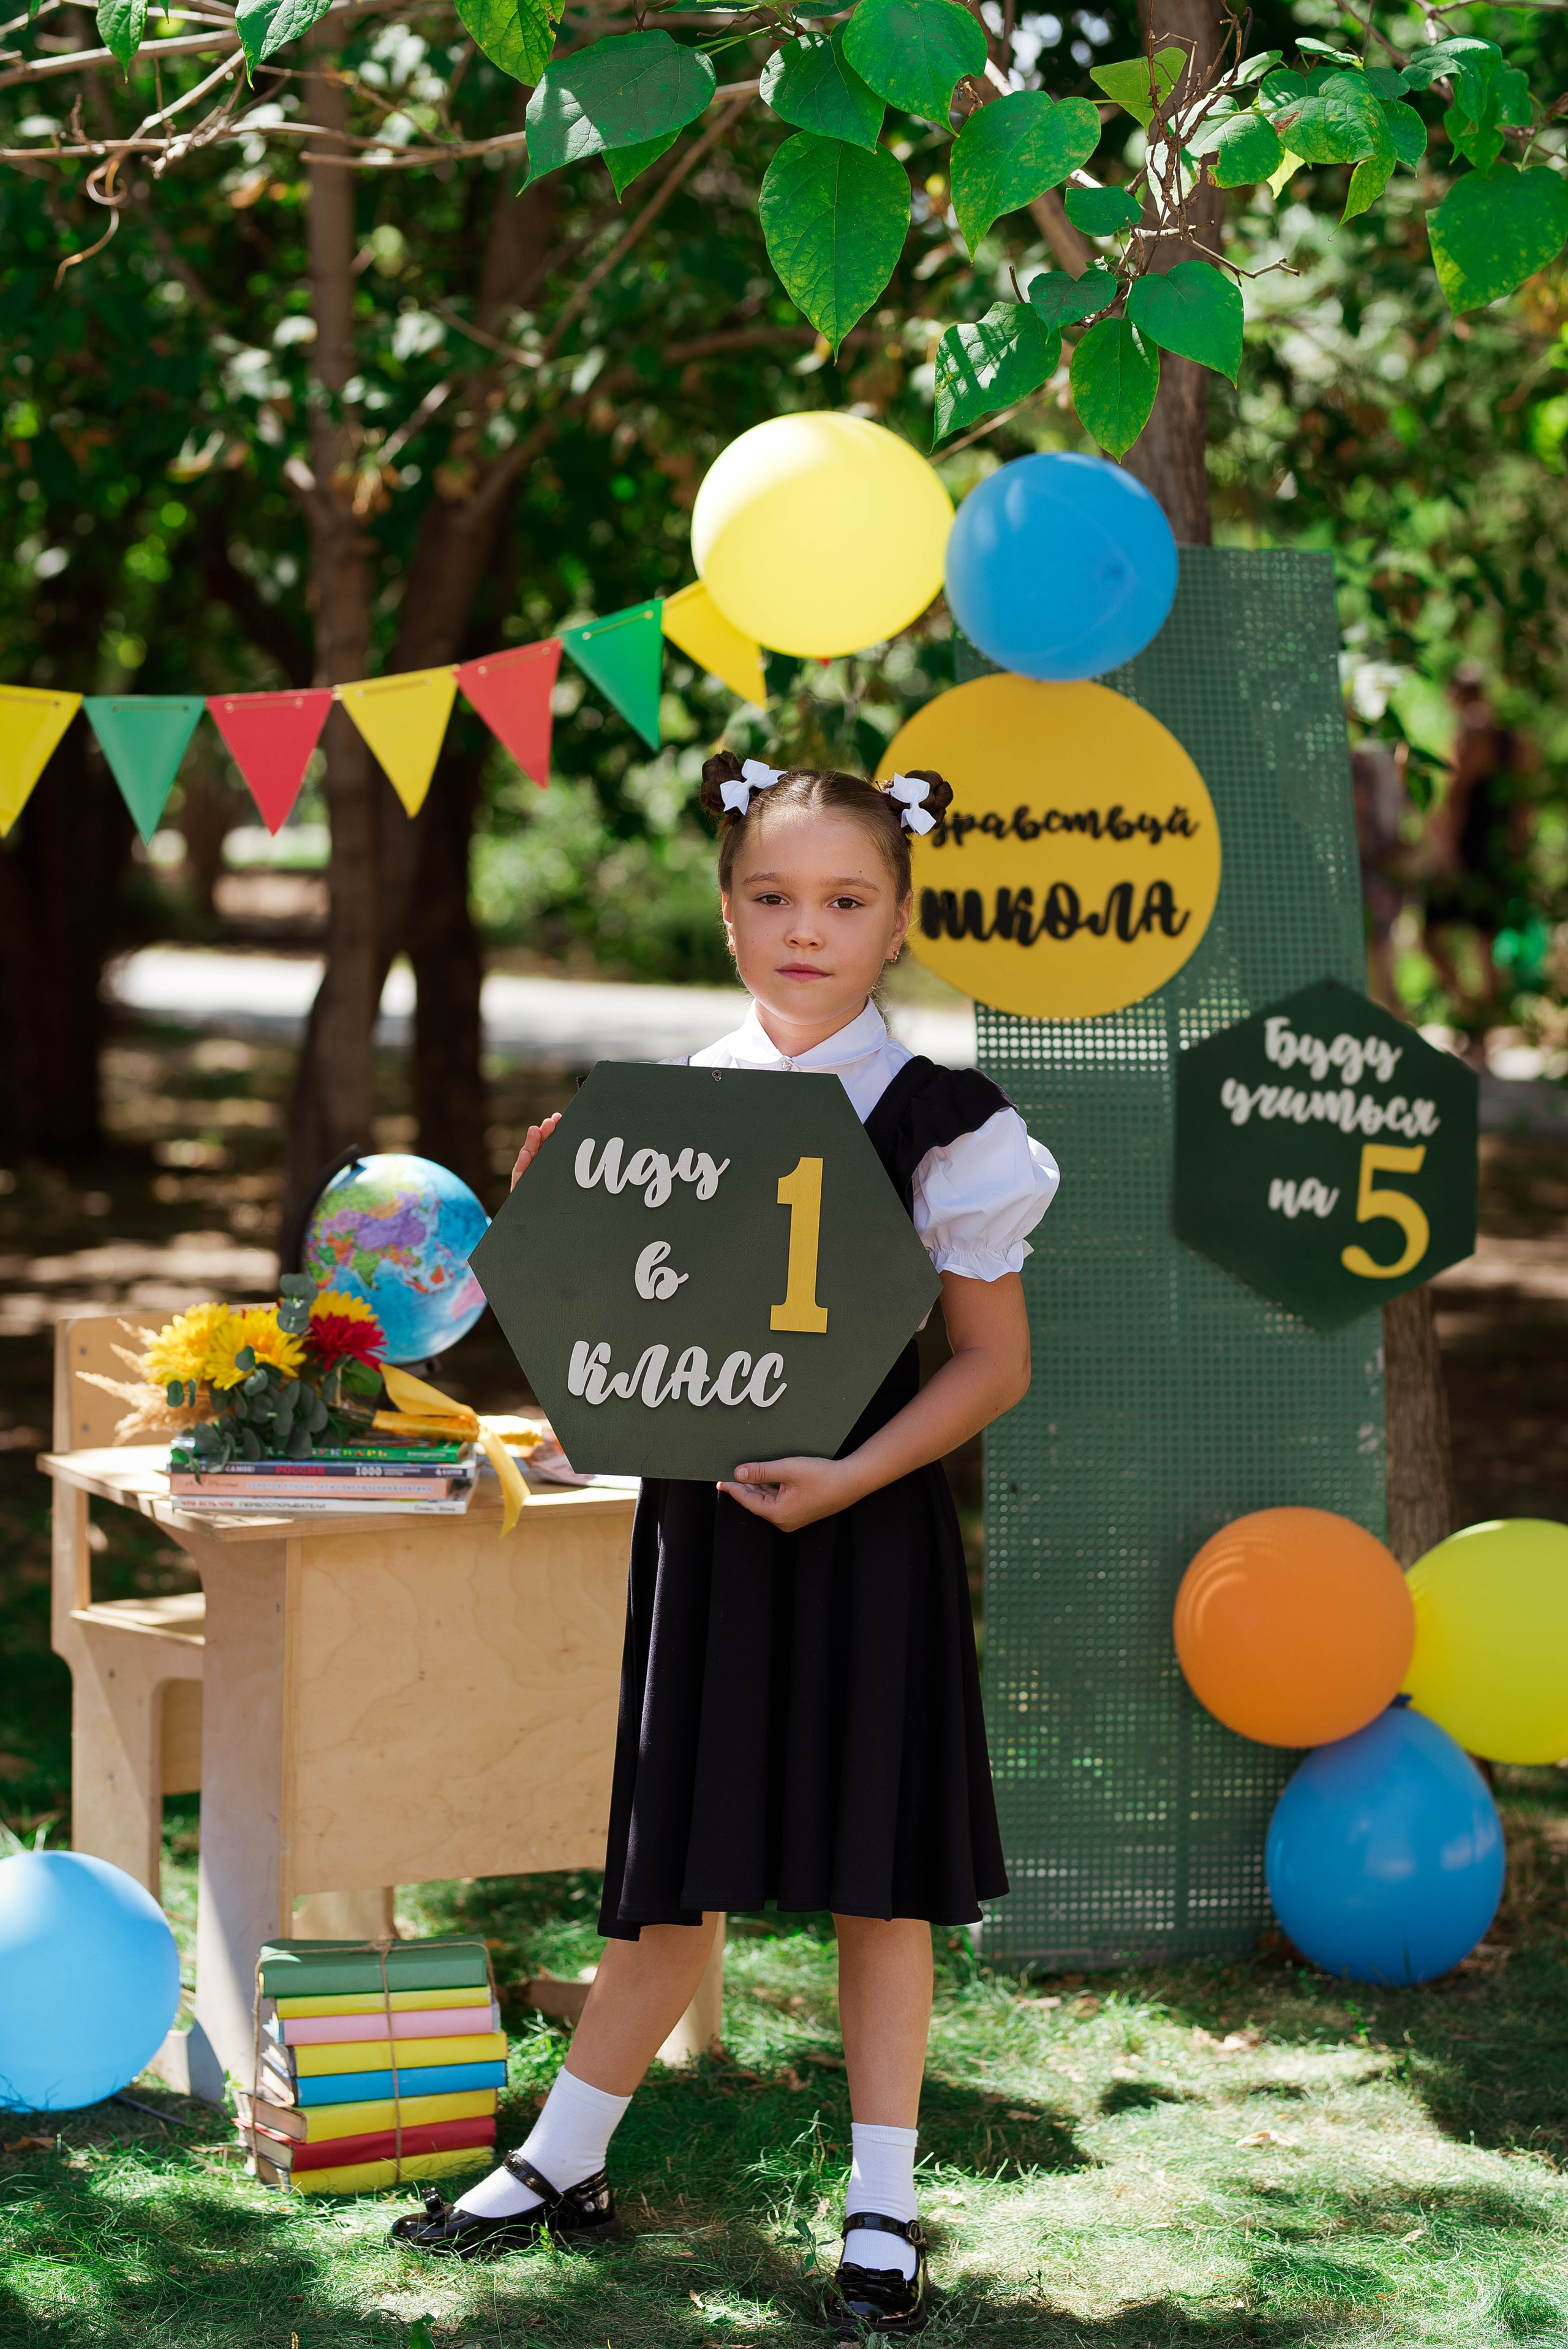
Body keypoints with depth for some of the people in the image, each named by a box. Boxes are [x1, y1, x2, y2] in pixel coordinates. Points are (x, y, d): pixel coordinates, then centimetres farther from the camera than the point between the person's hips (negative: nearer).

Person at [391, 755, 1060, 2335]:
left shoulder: (937, 1123, -5)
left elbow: (994, 1360, -4)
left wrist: (849, 1479, -16)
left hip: (864, 1528, -3)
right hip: (700, 1523, 3)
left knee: (875, 1875, 4)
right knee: (676, 1872, 9)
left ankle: (882, 2211, 14)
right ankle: (561, 2171, 23)